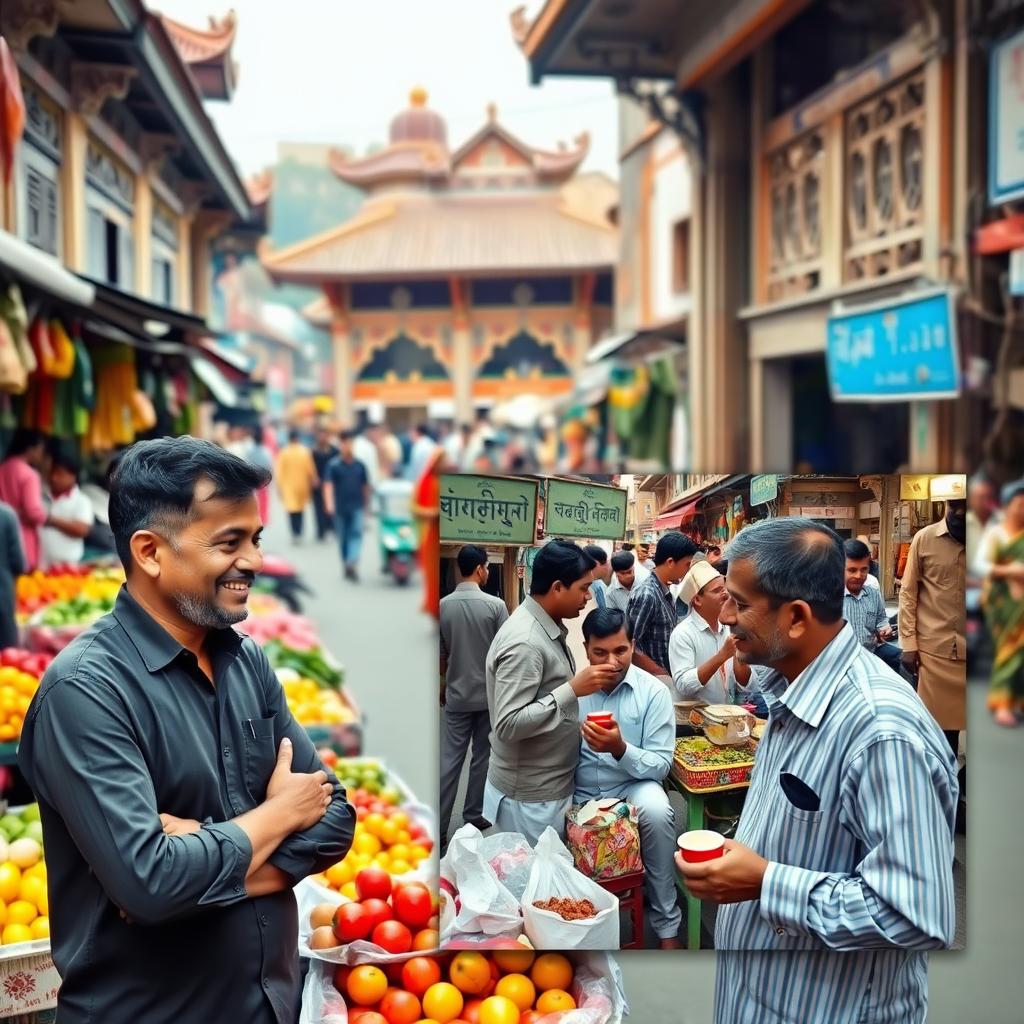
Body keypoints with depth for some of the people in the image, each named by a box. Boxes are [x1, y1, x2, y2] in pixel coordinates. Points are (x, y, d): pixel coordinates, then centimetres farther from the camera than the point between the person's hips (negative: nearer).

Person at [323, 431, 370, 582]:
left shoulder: (359, 465, 5)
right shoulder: (333, 465, -3)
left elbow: (365, 486, 14)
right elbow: (328, 485, -11)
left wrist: (366, 504, 18)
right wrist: (329, 504, -24)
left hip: (357, 507, 1)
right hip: (340, 507, -1)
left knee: (356, 534, -16)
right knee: (343, 538, 8)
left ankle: (352, 563, -27)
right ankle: (346, 566, 21)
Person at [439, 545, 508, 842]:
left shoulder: (443, 606, -5)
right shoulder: (495, 605, -12)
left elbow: (440, 653, 3)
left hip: (456, 694, 2)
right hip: (489, 693, -2)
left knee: (450, 759, 4)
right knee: (482, 757, 12)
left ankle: (440, 825, 3)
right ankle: (474, 815, 20)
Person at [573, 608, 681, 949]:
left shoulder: (653, 691, -6)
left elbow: (661, 765, -11)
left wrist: (620, 749, -28)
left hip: (632, 787, -1)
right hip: (579, 794, 2)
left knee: (656, 811, -32)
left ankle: (666, 924, -16)